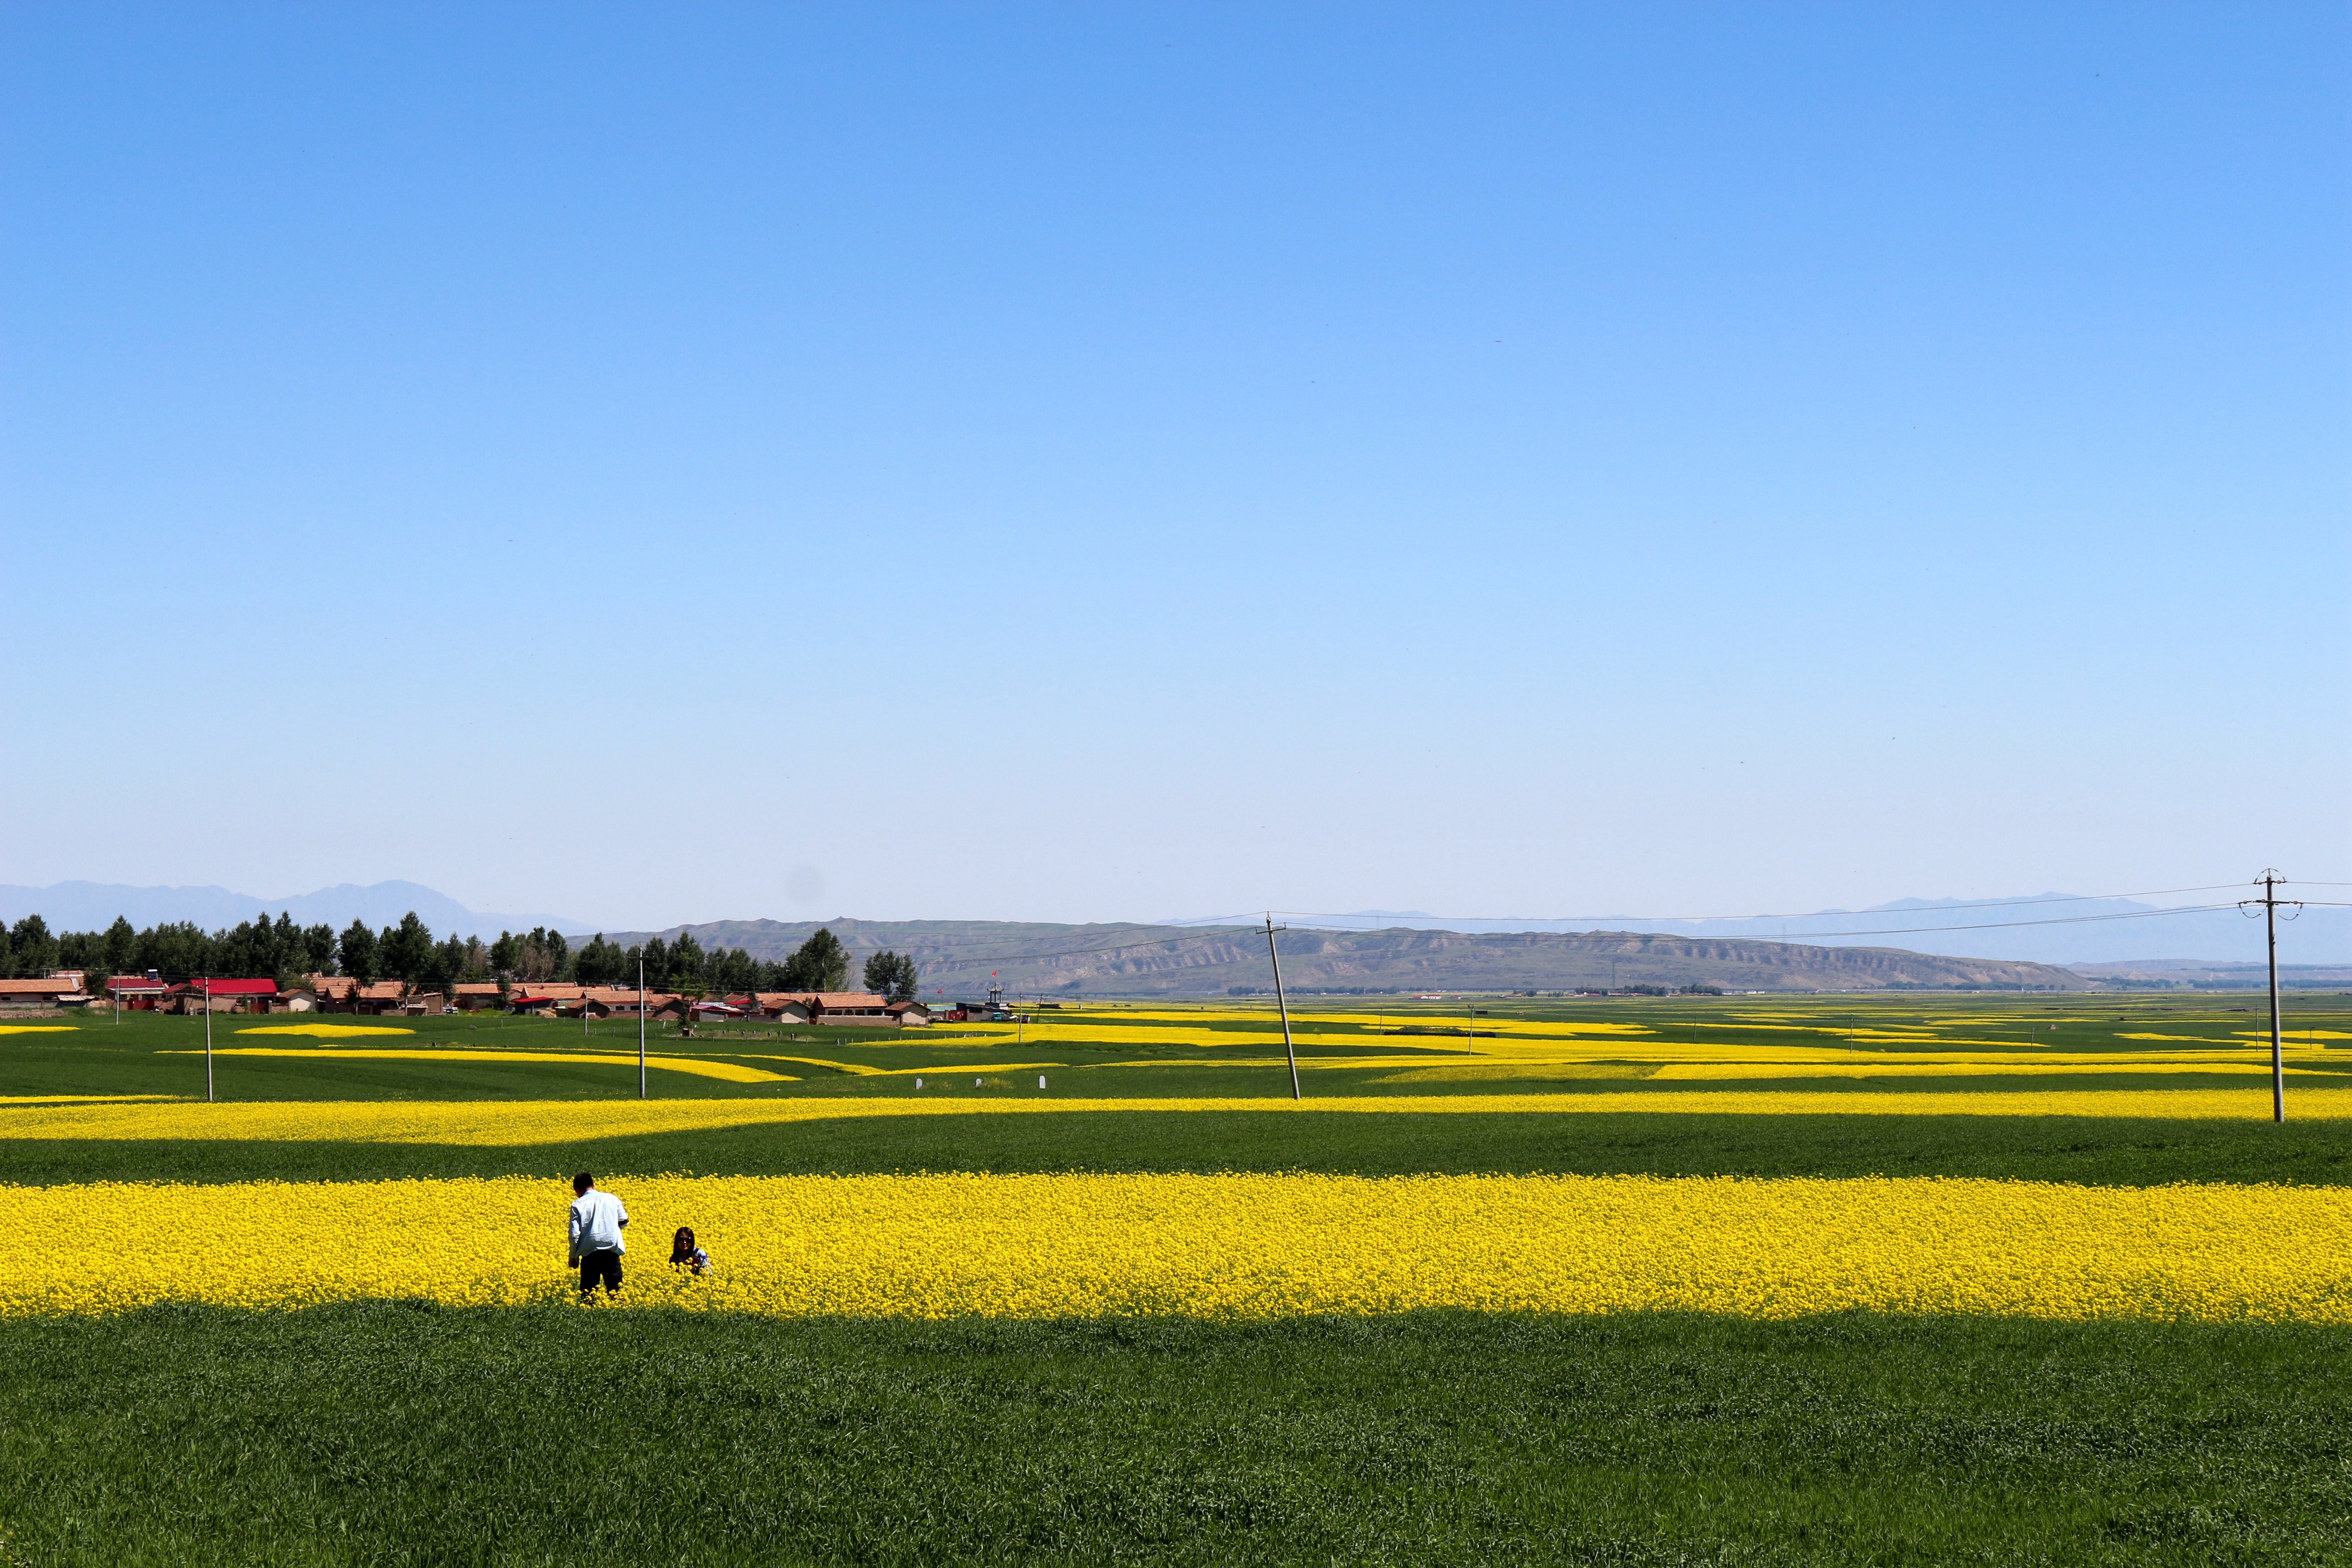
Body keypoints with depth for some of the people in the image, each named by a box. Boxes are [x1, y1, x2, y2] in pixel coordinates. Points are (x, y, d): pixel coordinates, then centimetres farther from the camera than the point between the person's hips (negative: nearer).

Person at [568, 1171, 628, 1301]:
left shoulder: (578, 1205, 1)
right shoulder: (611, 1198, 9)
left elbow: (575, 1234, -3)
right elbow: (624, 1221, 11)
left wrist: (573, 1256, 6)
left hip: (590, 1251, -2)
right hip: (612, 1249, 2)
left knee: (588, 1292, 4)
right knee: (615, 1290, 8)